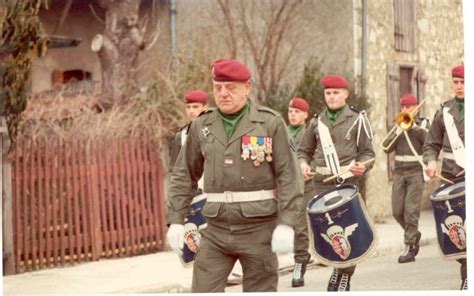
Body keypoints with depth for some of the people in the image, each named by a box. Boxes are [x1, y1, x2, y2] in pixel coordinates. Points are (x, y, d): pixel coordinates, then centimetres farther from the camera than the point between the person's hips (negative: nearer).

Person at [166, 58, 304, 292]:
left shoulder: (270, 123, -2)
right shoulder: (201, 127, 8)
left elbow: (289, 176, -6)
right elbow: (184, 176, 13)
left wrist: (286, 223, -13)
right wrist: (175, 220, 6)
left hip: (259, 228, -3)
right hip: (216, 229, 3)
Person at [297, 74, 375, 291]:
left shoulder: (357, 119, 3)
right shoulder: (317, 121, 12)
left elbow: (368, 152, 2)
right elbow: (304, 150, 19)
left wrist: (363, 166, -18)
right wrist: (303, 164, -2)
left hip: (348, 181, -3)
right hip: (323, 182, 3)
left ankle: (345, 278, 8)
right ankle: (339, 264, 26)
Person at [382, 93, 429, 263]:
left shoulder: (423, 124, 6)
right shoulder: (398, 126, 16)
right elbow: (387, 148, 5)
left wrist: (414, 126, -12)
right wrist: (399, 131, -6)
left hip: (416, 172, -4)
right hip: (399, 172, 4)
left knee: (411, 210, -12)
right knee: (397, 211, 1)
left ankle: (409, 248, -9)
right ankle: (414, 235, 25)